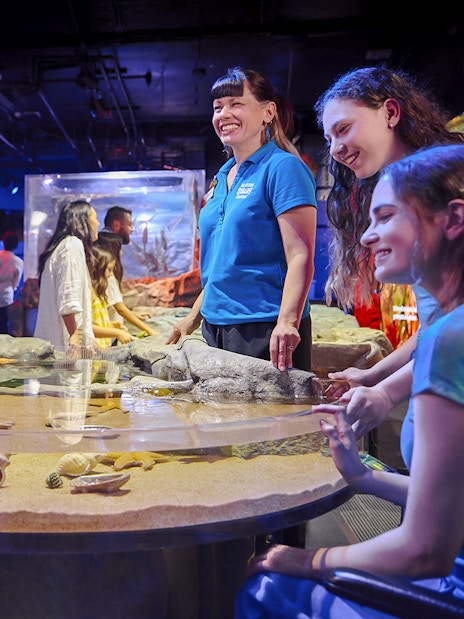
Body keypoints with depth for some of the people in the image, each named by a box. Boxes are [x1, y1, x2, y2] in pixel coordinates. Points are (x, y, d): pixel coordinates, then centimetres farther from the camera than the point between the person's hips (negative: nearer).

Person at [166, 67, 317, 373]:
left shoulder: (283, 167, -7)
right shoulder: (222, 177, 15)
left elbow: (300, 256, -16)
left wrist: (287, 322, -28)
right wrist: (194, 316, 18)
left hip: (265, 330, -7)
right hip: (216, 326, 8)